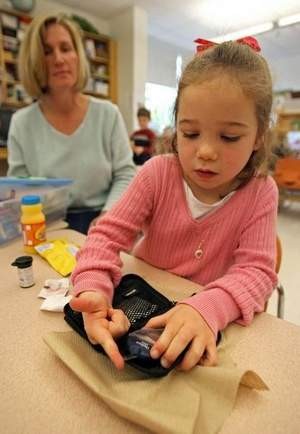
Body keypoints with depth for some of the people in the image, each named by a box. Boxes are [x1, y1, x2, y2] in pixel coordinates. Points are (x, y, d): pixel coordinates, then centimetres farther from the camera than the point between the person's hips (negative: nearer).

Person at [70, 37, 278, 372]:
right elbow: (109, 234, -15)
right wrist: (93, 288, -34)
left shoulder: (260, 193, -13)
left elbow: (257, 269, -18)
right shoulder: (159, 173, -13)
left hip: (212, 322, 1)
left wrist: (207, 309, -38)